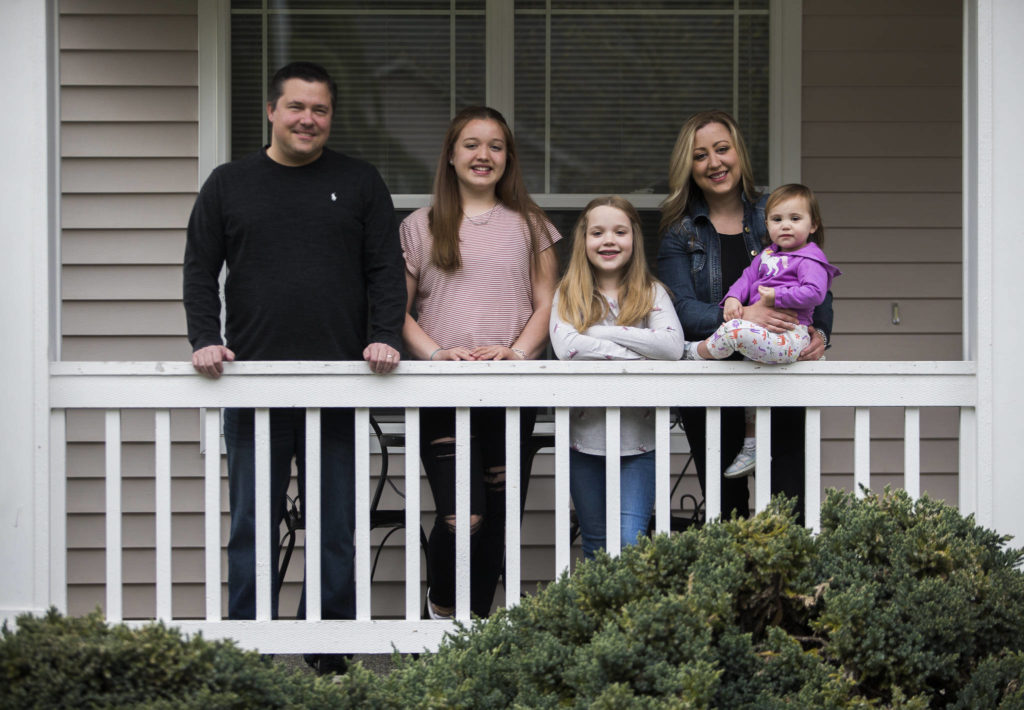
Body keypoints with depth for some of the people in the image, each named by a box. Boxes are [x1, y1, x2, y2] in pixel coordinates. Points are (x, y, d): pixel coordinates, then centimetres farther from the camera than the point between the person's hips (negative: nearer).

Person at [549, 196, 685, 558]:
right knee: (595, 546, 10)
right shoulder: (568, 295, 4)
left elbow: (673, 345, -16)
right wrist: (637, 353, -17)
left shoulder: (651, 293, 4)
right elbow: (566, 346, -17)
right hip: (584, 437, 1)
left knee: (630, 543, -11)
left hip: (637, 438, -1)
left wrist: (603, 332, -14)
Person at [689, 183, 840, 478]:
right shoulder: (767, 255, 20)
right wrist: (733, 298, -5)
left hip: (789, 336, -9)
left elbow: (814, 293, -18)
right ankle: (751, 446, 29)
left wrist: (776, 297, -17)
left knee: (736, 332, -30)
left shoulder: (810, 259, -4)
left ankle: (694, 353, -5)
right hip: (764, 334, 9)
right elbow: (748, 277, 16)